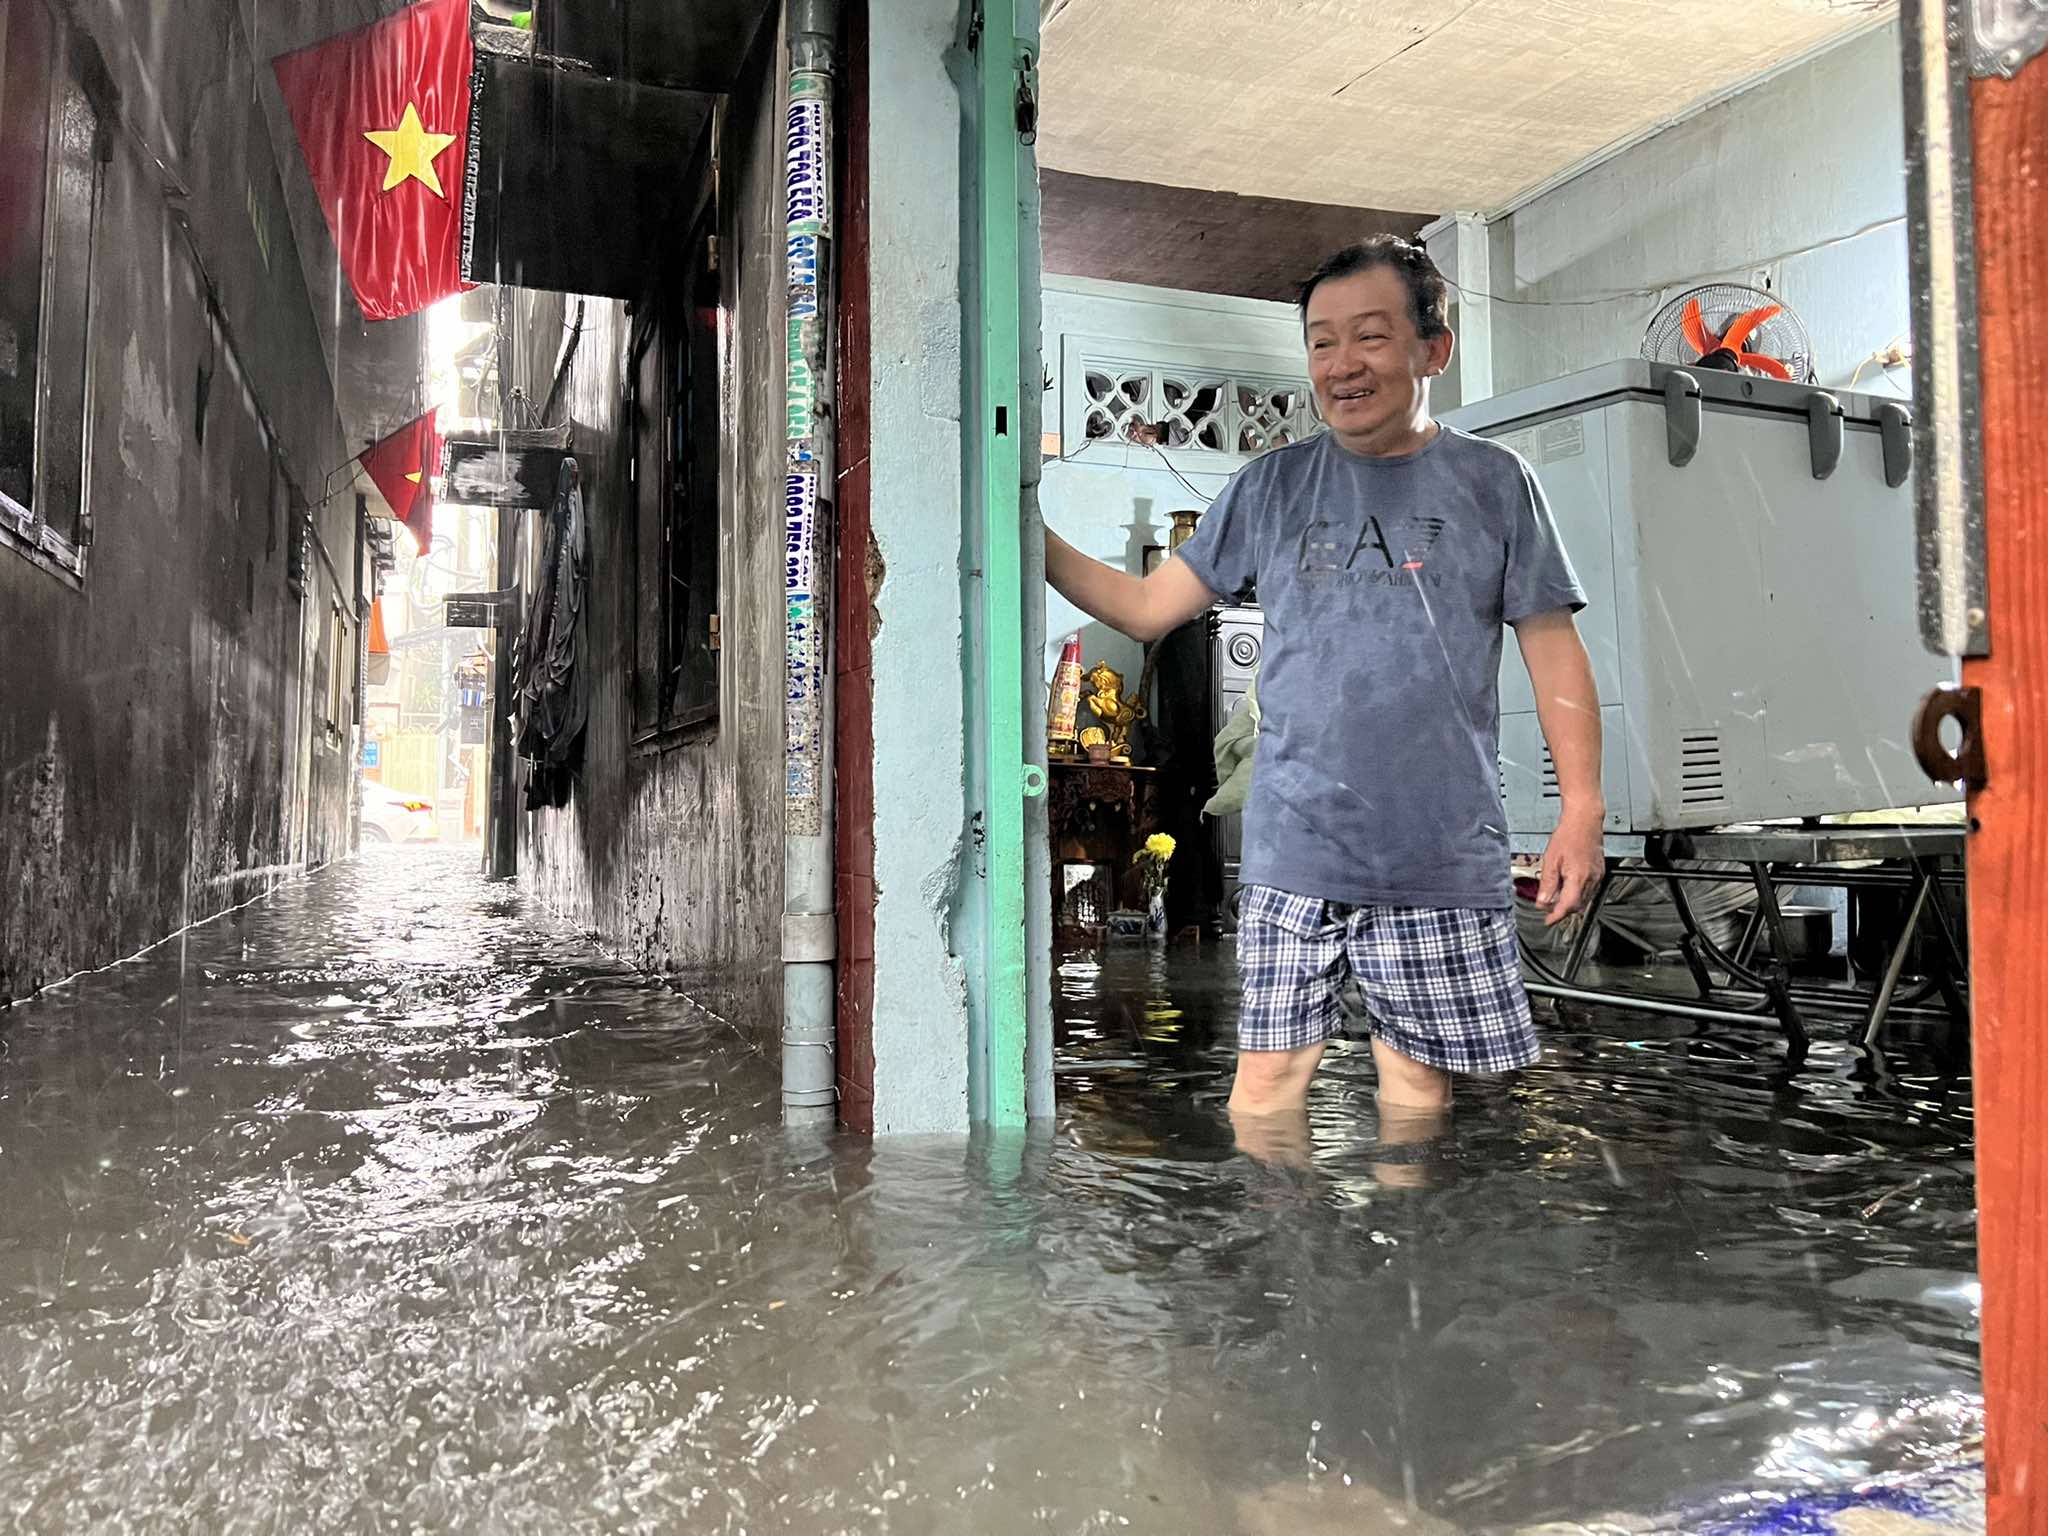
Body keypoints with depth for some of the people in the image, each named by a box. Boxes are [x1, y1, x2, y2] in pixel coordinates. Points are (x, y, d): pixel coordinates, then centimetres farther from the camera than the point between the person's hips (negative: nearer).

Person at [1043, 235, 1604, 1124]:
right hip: (1293, 854, 1)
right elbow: (1147, 608, 10)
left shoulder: (1492, 482, 6)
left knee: (1418, 1084, 7)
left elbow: (1553, 652, 6)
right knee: (1268, 1077, 2)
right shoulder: (1271, 488, 10)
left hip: (1444, 860, -1)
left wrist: (1582, 805, -2)